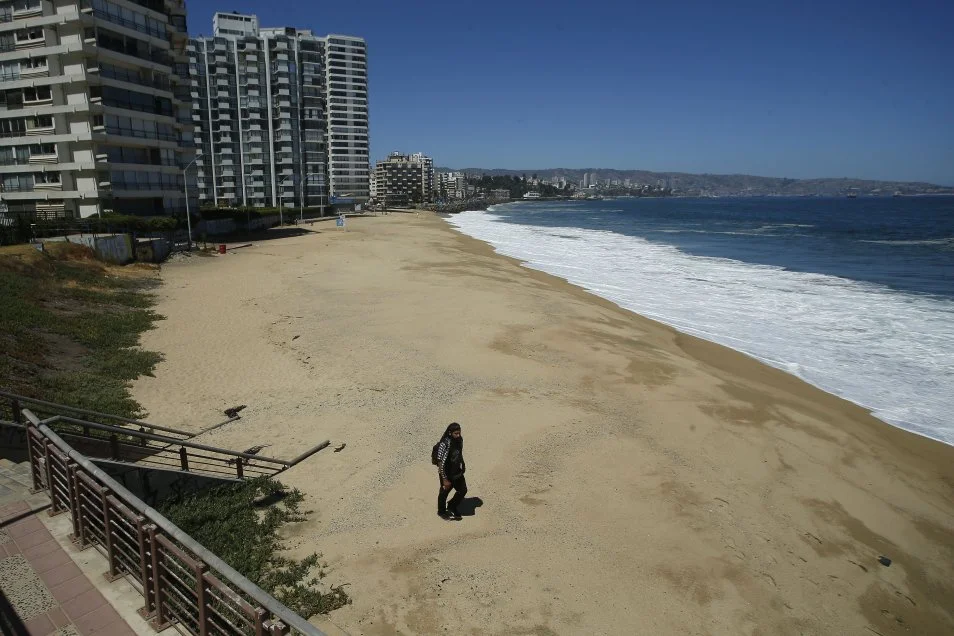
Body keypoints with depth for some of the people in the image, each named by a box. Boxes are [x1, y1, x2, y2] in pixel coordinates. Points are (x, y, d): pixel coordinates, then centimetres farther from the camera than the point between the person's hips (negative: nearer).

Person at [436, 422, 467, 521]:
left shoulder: (459, 439, -9)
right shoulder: (445, 444, -31)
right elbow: (441, 463, -26)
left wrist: (462, 465, 19)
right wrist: (445, 479, -22)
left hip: (457, 472, 7)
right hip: (447, 474, -7)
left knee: (463, 490, 17)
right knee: (444, 492, 16)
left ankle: (451, 507, 42)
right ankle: (442, 512, 43)